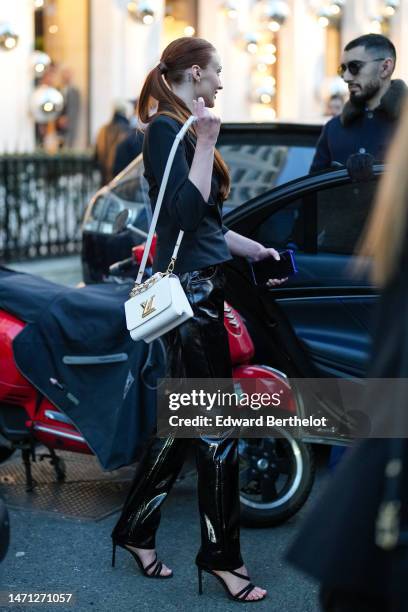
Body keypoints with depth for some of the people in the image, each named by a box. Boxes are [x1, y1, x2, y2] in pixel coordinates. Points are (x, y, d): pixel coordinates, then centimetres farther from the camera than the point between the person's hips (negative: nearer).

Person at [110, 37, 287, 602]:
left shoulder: (185, 130, 17)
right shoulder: (167, 128, -11)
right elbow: (185, 212, -22)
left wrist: (256, 251, 28)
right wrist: (205, 143, -18)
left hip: (200, 289, 10)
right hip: (189, 292, -10)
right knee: (218, 428, -4)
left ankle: (135, 532, 25)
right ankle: (222, 556, 7)